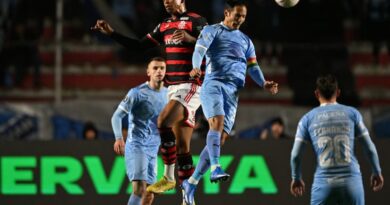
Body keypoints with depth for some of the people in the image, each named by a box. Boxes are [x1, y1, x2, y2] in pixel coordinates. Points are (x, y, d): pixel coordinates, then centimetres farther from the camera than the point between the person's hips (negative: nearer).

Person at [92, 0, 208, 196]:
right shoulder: (164, 26, 17)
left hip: (191, 86, -8)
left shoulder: (195, 21, -6)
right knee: (182, 147, 5)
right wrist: (111, 33, 18)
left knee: (163, 122, -26)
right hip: (173, 88, 8)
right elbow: (139, 46, 23)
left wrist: (190, 38, -33)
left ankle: (168, 176, -15)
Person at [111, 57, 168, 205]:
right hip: (136, 147, -6)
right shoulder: (137, 93, -8)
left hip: (153, 150, 7)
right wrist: (119, 138, -23)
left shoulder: (167, 94, 9)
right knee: (139, 189, -23)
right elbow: (117, 116, -8)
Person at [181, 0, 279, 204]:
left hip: (233, 90, 5)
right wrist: (196, 67, -28)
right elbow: (200, 49, -7)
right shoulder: (212, 30, 11)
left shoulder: (245, 41, 27)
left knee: (220, 137, -3)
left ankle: (191, 183, 3)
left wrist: (264, 83, -2)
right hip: (213, 83, -5)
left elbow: (253, 67, 19)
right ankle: (215, 168, -40)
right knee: (217, 122, -28)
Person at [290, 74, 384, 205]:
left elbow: (296, 155, 5)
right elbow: (370, 148, 8)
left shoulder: (308, 118, 6)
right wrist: (377, 172, 23)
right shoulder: (352, 113, 7)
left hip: (324, 184, -1)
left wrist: (296, 178, 22)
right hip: (351, 181, 1)